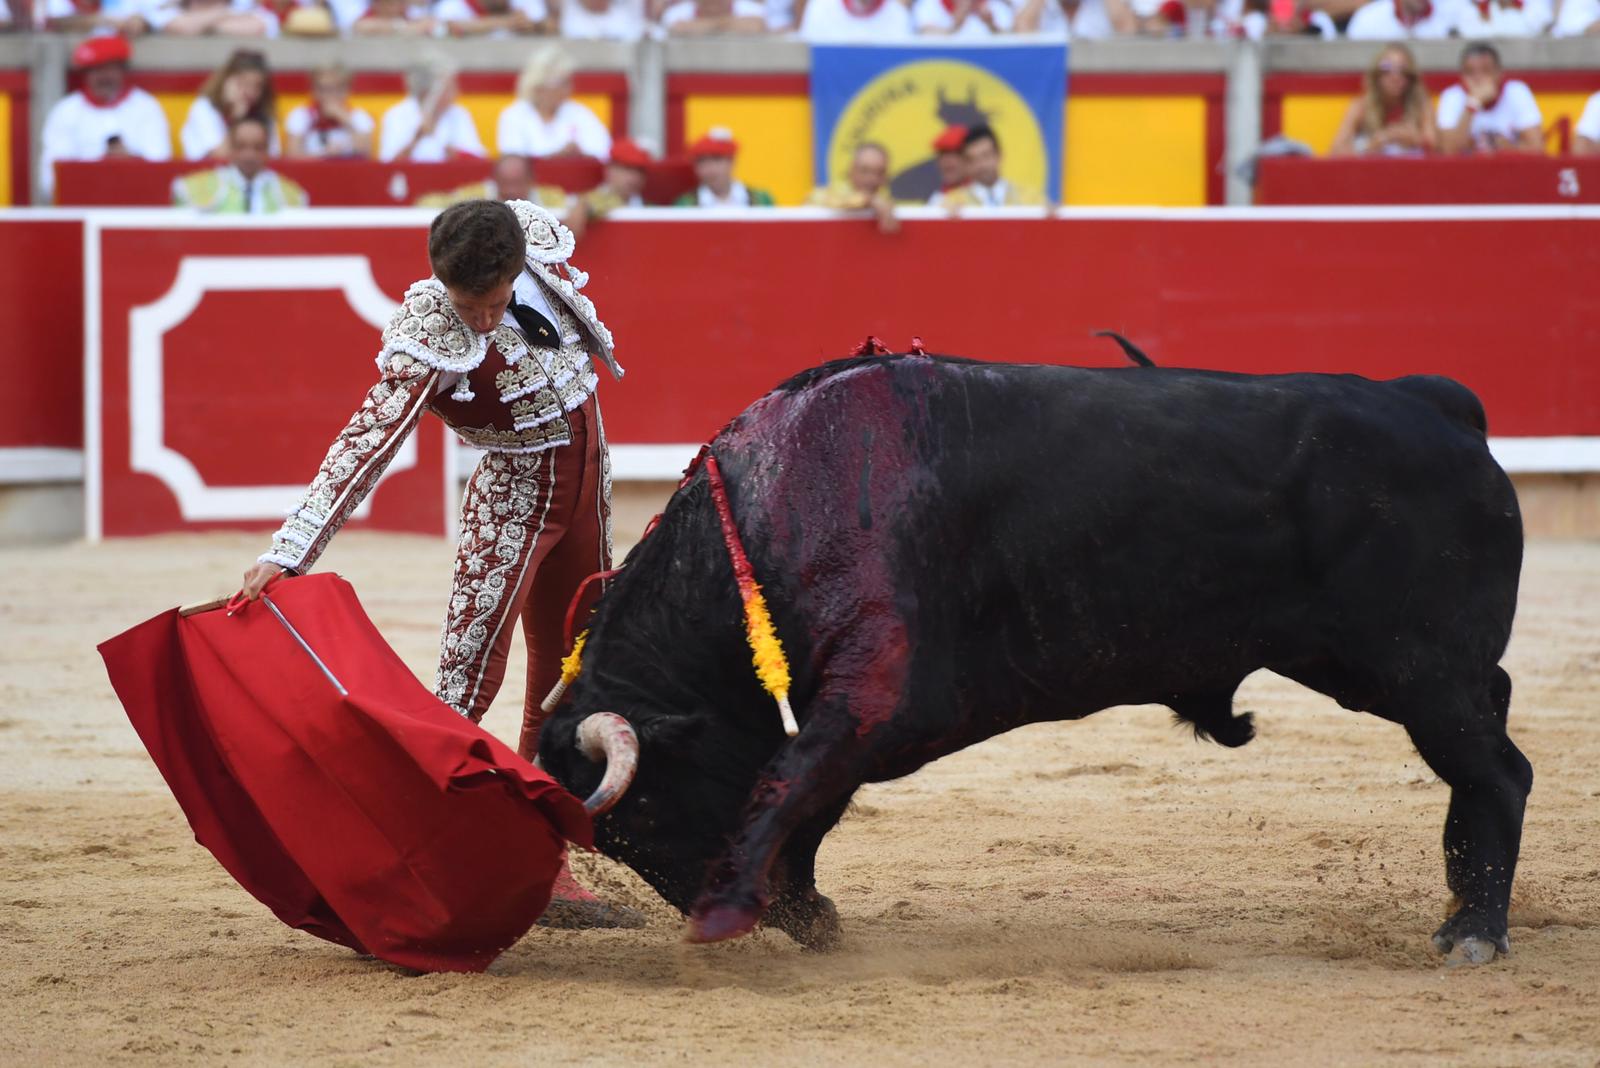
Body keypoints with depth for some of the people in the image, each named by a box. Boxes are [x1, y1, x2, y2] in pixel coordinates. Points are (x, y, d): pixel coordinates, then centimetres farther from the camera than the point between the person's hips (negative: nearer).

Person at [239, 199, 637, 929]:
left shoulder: (539, 238, -14)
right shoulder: (428, 346, -28)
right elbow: (364, 449, -33)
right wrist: (288, 554, -40)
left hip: (587, 480, 6)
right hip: (514, 495, -6)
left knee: (564, 685, 11)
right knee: (468, 682, -15)